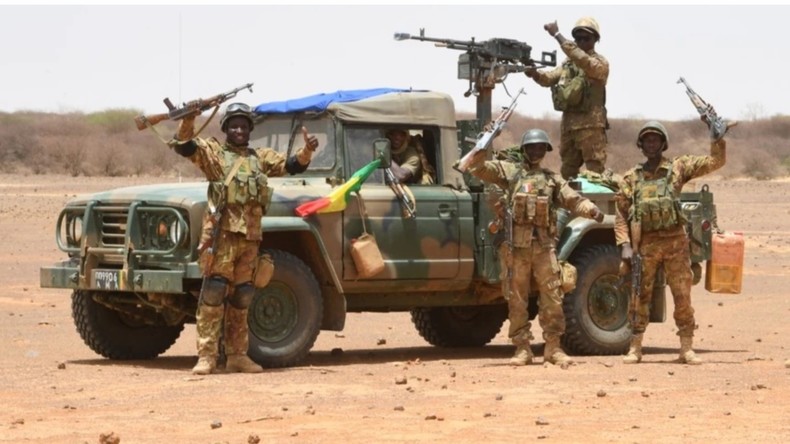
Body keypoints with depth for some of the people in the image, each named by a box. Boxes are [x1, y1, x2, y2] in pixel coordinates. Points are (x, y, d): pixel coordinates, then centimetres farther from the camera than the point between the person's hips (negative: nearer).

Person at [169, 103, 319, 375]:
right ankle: (207, 356, -11)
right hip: (222, 232, -5)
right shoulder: (214, 152, 6)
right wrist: (188, 119, -27)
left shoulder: (261, 157, 19)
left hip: (250, 235, 5)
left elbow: (293, 166, 15)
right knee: (214, 292, -10)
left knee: (241, 296, 9)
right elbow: (184, 146, -9)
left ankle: (237, 355, 15)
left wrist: (307, 150, -5)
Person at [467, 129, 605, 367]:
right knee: (517, 299, 1)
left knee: (552, 298, -2)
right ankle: (522, 348, 7)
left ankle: (553, 347, 6)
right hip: (516, 245, -2)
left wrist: (591, 209, -13)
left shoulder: (552, 179, 17)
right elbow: (478, 168, 2)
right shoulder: (508, 171, 11)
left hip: (544, 244, 2)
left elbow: (573, 199, 7)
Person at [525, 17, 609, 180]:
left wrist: (558, 35, -26)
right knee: (567, 171, 13)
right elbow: (549, 79, 8)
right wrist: (535, 73, -16)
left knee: (597, 170, -11)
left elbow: (583, 61, -25)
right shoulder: (568, 63, 17)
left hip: (590, 125, -7)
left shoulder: (600, 63, -5)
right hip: (568, 123, 7)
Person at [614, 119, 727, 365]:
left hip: (676, 242, -1)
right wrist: (625, 246, -4)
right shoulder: (631, 178, 9)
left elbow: (715, 161, 1)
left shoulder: (678, 167, 7)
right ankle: (635, 348, 8)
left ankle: (686, 348, 6)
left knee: (683, 296, 0)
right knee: (639, 297, 2)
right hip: (645, 243, 1)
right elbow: (621, 215, 6)